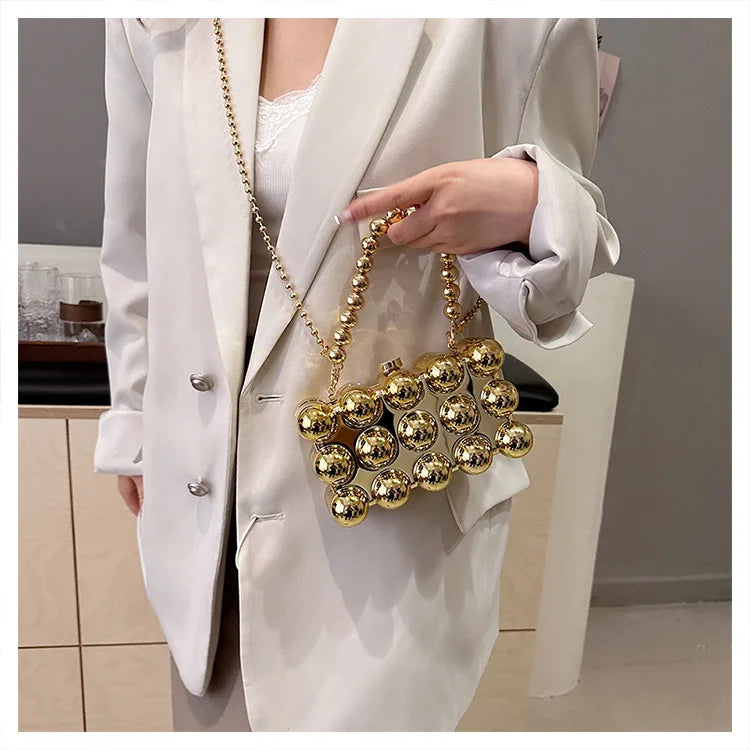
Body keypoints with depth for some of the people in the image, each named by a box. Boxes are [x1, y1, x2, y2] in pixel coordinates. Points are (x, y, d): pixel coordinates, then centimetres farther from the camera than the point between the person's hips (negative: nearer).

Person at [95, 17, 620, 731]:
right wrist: (135, 420, 18)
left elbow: (568, 225, 3)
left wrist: (529, 206, -22)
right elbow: (134, 239, 12)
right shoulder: (153, 25, 2)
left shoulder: (521, 22, -7)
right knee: (213, 708, 21)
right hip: (202, 471, 5)